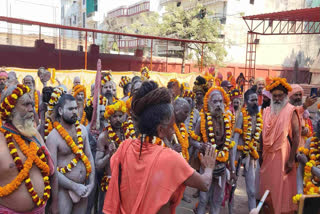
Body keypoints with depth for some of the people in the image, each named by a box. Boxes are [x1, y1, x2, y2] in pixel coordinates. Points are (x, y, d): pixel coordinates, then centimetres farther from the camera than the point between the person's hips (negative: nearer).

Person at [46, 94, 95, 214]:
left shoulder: (82, 129, 2)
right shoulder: (53, 136, -13)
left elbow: (89, 157, 5)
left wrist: (91, 183, -1)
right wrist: (75, 186, -15)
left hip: (83, 187, 5)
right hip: (64, 189, -5)